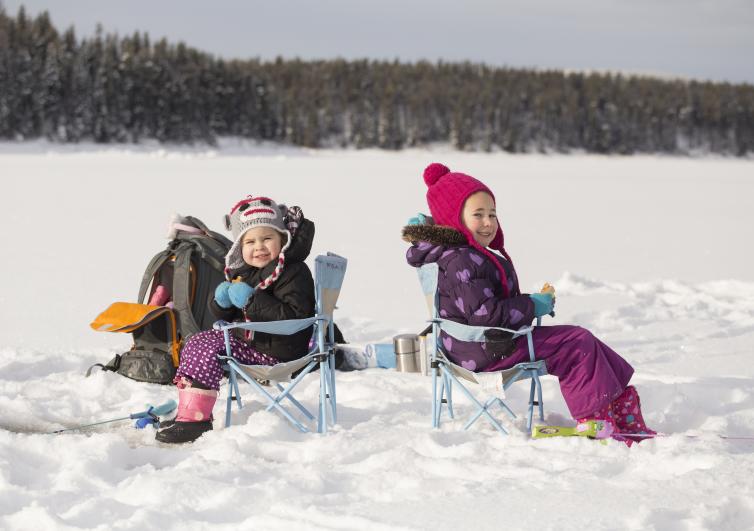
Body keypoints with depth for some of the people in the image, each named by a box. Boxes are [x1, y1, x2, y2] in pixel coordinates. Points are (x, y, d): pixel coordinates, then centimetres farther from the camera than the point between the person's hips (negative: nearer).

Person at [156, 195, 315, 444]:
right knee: (196, 342, 11)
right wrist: (222, 301, -8)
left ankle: (195, 417, -17)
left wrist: (252, 300, -28)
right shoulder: (242, 272, 10)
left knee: (207, 349, -18)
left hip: (276, 350, -10)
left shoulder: (293, 273, -17)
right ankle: (187, 404, 11)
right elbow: (225, 316, 16)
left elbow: (293, 317, -30)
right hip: (249, 339, 10)